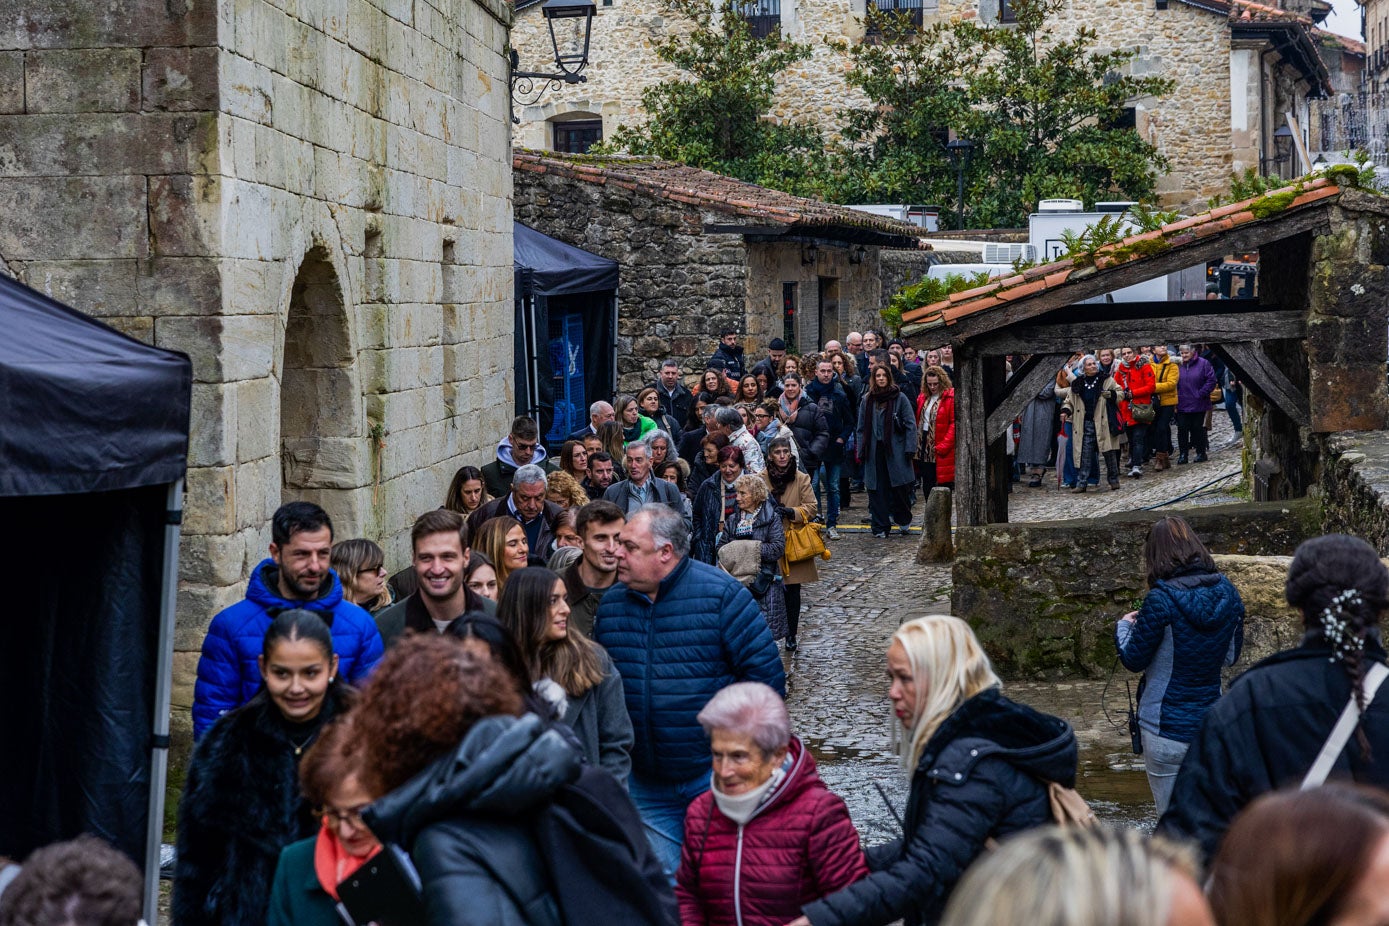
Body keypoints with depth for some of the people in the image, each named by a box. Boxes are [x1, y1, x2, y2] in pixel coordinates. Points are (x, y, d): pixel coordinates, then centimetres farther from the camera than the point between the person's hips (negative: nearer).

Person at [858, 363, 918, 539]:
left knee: (899, 487, -2)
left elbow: (910, 424, -1)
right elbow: (862, 428, 13)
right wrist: (861, 452, 6)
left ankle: (903, 519, 22)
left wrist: (909, 448, -9)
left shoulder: (900, 398, 0)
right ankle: (881, 527, 6)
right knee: (877, 489, 1)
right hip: (875, 451, 3)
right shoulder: (867, 400, 10)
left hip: (896, 450, -3)